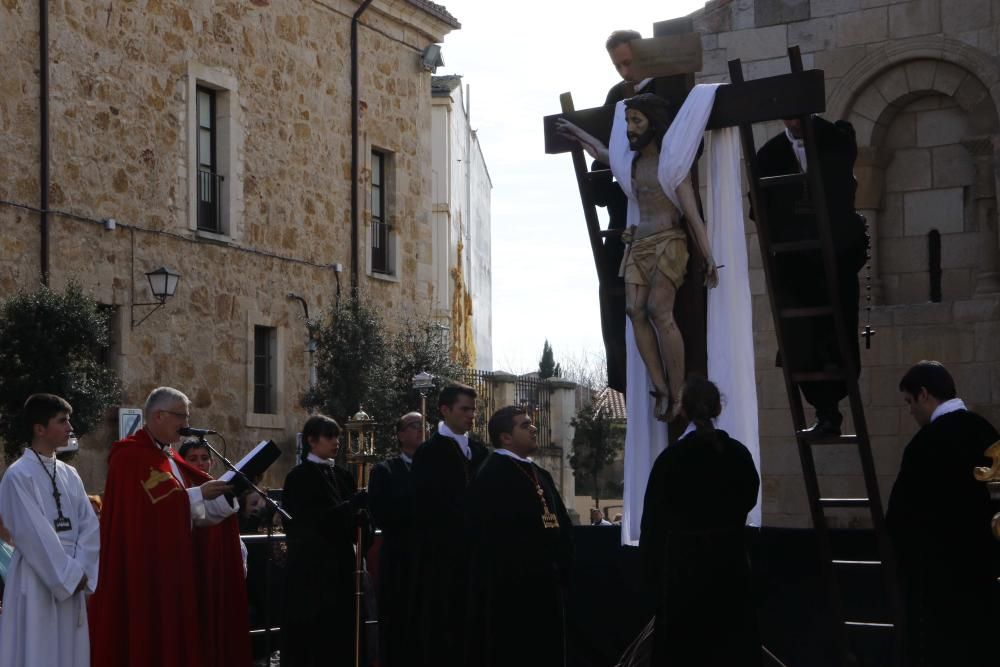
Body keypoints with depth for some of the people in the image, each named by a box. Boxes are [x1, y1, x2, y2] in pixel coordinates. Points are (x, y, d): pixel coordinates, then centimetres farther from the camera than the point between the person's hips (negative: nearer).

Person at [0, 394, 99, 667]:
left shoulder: (69, 474, 10)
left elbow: (89, 525, 6)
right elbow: (34, 534, -15)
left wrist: (80, 570, -8)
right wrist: (70, 574, -13)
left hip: (72, 580, 6)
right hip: (36, 580, -6)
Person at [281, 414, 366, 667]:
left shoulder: (342, 475, 13)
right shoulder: (300, 477, -5)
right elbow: (314, 519, -16)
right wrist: (356, 503, -21)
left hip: (340, 566, 6)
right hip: (310, 567, -6)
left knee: (337, 634, 4)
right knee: (309, 636, -3)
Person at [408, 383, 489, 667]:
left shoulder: (479, 450, 12)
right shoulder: (429, 452, -6)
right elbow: (429, 508, -12)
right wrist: (464, 533, -12)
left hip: (474, 550, 6)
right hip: (443, 553, -6)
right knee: (441, 625, -2)